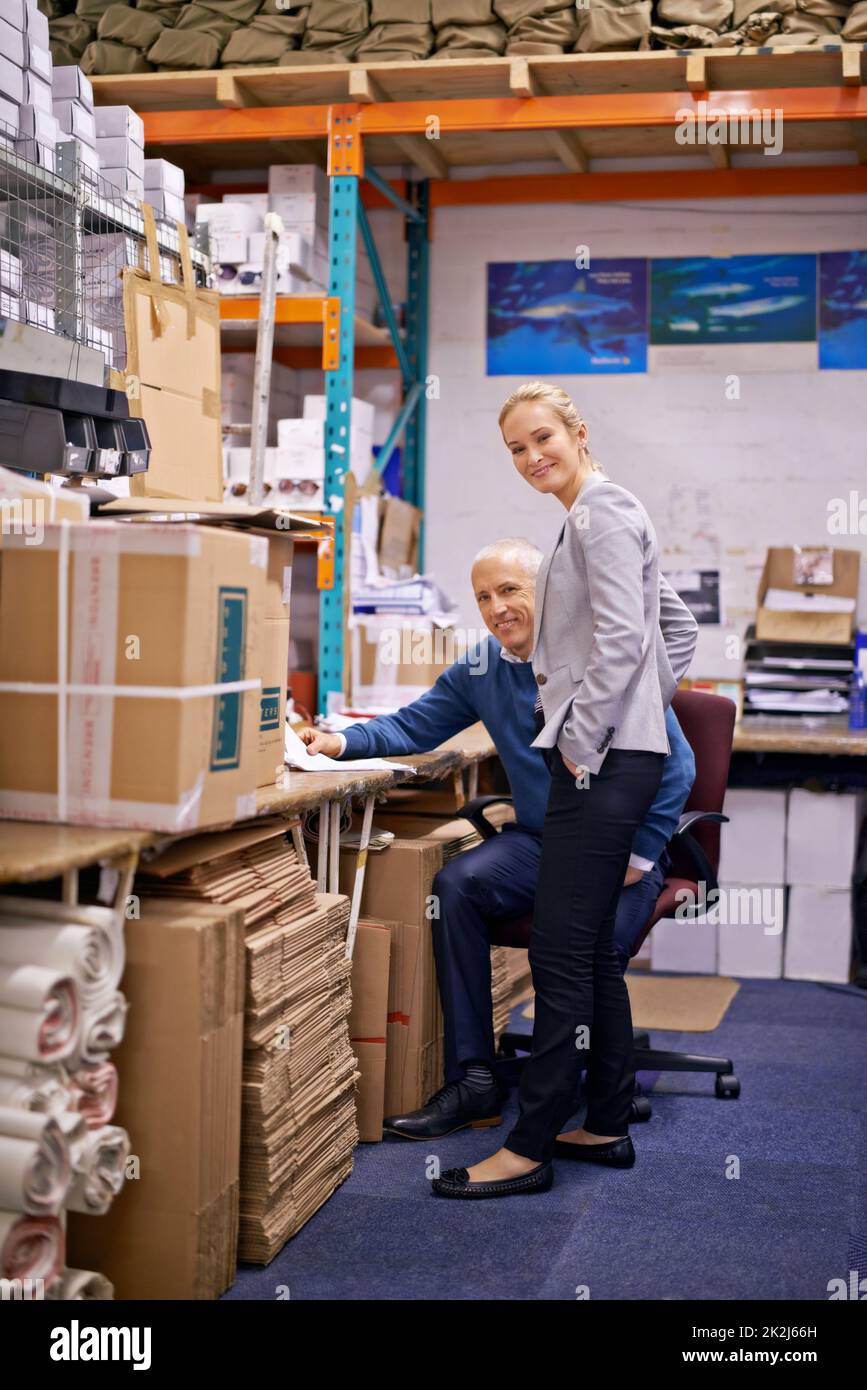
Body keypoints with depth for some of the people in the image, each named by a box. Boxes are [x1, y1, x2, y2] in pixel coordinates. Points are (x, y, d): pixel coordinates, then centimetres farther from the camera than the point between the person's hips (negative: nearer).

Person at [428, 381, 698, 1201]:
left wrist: (581, 739, -16)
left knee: (562, 953, -9)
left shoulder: (600, 512, -9)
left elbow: (621, 638, -20)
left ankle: (530, 1147, -4)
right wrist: (646, 703, 20)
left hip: (602, 762, -11)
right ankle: (606, 1123, 22)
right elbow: (679, 632, 26)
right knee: (588, 950, 14)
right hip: (602, 756, 11)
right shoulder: (590, 516, 22)